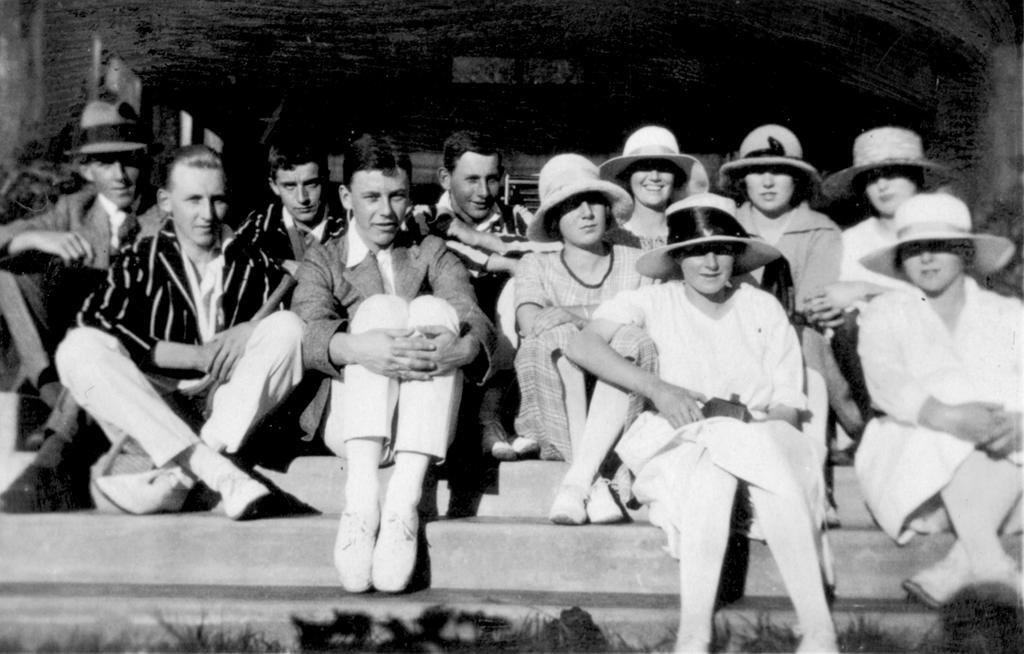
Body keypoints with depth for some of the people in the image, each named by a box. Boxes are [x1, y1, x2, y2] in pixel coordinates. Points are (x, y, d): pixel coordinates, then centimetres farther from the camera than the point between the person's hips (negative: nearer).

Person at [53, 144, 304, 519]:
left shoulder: (252, 266, 9)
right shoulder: (143, 262, 5)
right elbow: (95, 323, -11)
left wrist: (249, 330, -17)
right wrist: (197, 356, -15)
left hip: (233, 418, 1)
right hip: (152, 420, 0)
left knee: (286, 327, -18)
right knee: (78, 348, -22)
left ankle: (176, 478, -29)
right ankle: (221, 474, -37)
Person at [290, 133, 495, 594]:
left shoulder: (432, 254, 21)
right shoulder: (322, 261, 17)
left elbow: (476, 320, 0)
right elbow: (309, 333, -6)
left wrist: (464, 346, -26)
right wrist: (357, 348, -30)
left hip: (426, 429, 1)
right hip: (349, 426, -1)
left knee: (433, 309, -23)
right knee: (381, 308, -23)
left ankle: (404, 500, -36)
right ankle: (361, 494, -39)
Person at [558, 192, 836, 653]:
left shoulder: (763, 308, 9)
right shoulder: (653, 303, 3)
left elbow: (789, 406, 5)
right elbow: (581, 346, -13)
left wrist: (751, 423, -18)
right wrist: (658, 388, -22)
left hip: (762, 439, 2)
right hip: (678, 442, -1)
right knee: (717, 448, -34)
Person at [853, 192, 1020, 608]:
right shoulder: (885, 314, 12)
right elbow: (886, 382, -9)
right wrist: (948, 418, -30)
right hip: (913, 464, -1)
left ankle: (963, 559, -36)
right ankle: (987, 556, -40)